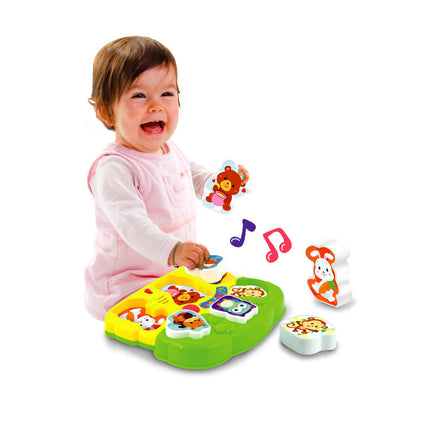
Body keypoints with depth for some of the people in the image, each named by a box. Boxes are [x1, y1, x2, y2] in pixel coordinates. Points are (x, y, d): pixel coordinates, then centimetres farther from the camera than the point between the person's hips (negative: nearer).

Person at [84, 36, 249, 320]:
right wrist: (171, 250, -55)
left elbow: (194, 175, 27)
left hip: (174, 273, 8)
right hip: (125, 287, -8)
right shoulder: (113, 169, -25)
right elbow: (132, 224, -38)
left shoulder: (170, 151, 5)